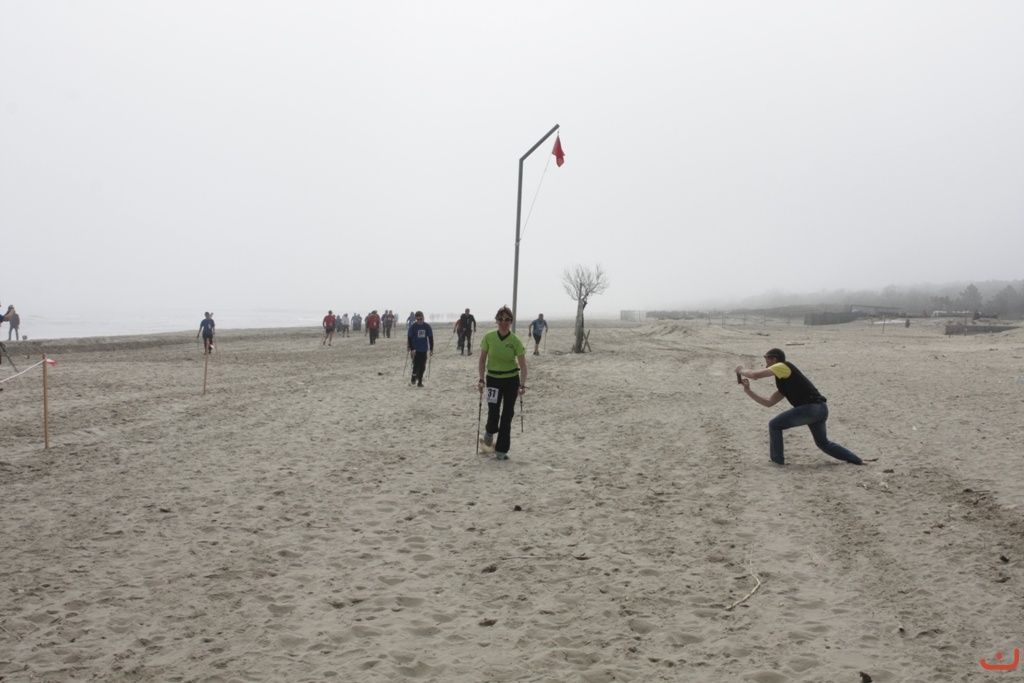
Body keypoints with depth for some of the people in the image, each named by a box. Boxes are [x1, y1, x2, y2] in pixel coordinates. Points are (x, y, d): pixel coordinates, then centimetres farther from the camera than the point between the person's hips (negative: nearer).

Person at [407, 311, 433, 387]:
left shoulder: (427, 326, -1)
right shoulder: (412, 326, -8)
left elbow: (430, 338, 5)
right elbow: (409, 338, -7)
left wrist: (431, 349, 2)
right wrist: (411, 349, -15)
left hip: (424, 350, 2)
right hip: (415, 350, -2)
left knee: (422, 366, 2)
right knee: (416, 365, -7)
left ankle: (419, 381, 12)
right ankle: (413, 379, 16)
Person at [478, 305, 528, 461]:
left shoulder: (515, 341, -11)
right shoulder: (489, 337, -8)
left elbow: (523, 365, -10)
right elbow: (482, 360, 0)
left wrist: (522, 385, -19)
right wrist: (481, 380, -6)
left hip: (511, 379, 0)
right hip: (493, 378, 0)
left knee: (507, 414, 2)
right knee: (493, 412, -11)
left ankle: (501, 450, 13)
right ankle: (490, 432, 27)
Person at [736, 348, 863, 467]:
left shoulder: (783, 366, 0)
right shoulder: (783, 383, 26)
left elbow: (756, 375, -10)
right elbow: (769, 403, 26)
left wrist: (741, 371, 10)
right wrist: (748, 390, 23)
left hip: (811, 408, -10)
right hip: (821, 409, 10)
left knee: (774, 425, 2)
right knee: (823, 443, 27)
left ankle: (777, 460, 5)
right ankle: (858, 461, 30)